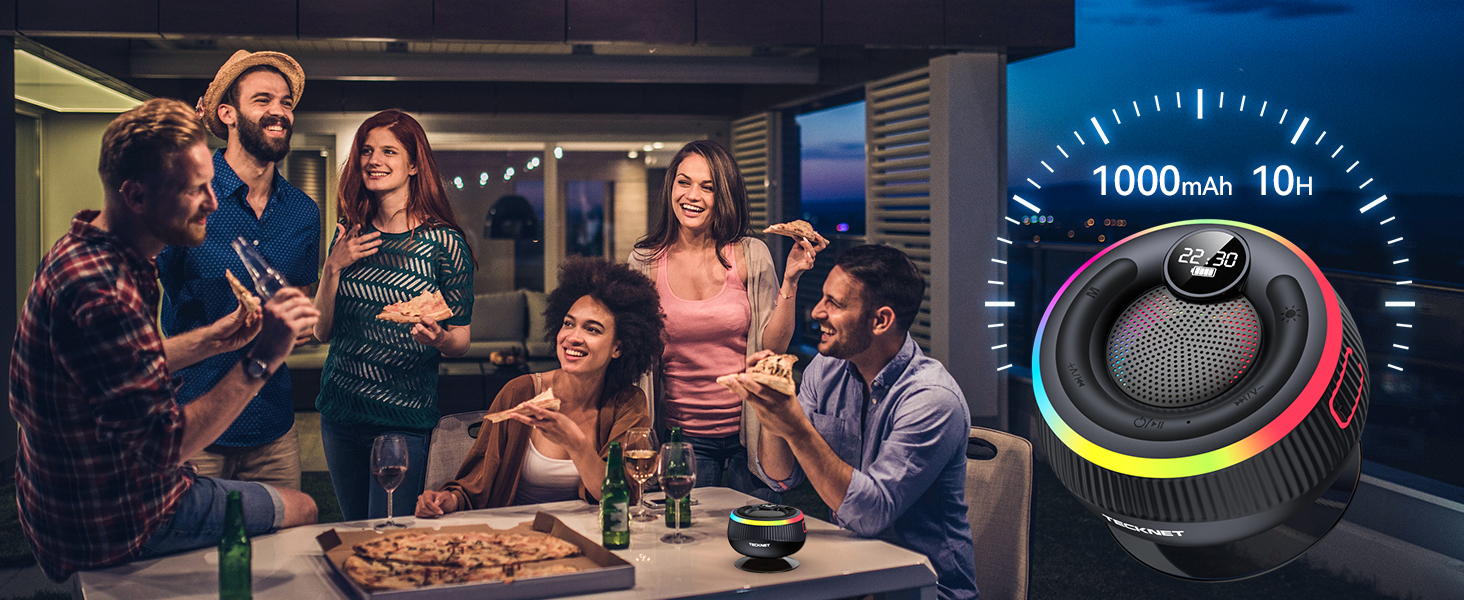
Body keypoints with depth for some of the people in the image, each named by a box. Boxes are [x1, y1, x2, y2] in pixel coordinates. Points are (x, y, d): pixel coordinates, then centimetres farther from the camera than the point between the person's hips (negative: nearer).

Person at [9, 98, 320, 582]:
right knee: (302, 509, 8)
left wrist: (213, 338, 3)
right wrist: (260, 361, -34)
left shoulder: (79, 252, 2)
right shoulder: (100, 293, -34)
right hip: (113, 528, -10)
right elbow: (165, 446, -34)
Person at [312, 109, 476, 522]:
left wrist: (438, 338, -24)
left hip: (406, 417, -4)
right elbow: (322, 332, 6)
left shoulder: (443, 243, -6)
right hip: (339, 410, 5)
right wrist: (333, 268, -7)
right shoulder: (349, 235, 6)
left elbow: (461, 341, -2)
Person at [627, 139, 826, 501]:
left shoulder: (751, 255, -5)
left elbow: (774, 347, -7)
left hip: (748, 430, 0)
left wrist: (790, 279, -16)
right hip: (683, 435, 1)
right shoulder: (646, 261, -2)